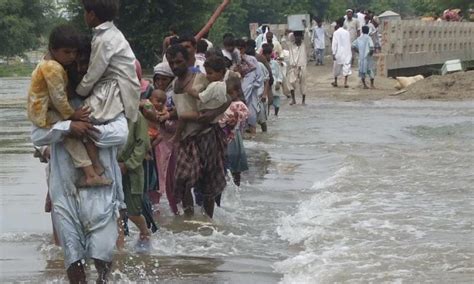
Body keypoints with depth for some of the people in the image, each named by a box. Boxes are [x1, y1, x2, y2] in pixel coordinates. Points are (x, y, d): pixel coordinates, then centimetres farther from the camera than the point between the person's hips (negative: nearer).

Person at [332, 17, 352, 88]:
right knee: (346, 67, 0)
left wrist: (333, 53, -8)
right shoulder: (347, 33, 3)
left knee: (337, 67, 12)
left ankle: (335, 82, 24)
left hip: (339, 53, -2)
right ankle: (345, 82, -8)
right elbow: (349, 43, 8)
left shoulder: (336, 33, -8)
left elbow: (334, 44, -10)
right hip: (347, 53, 2)